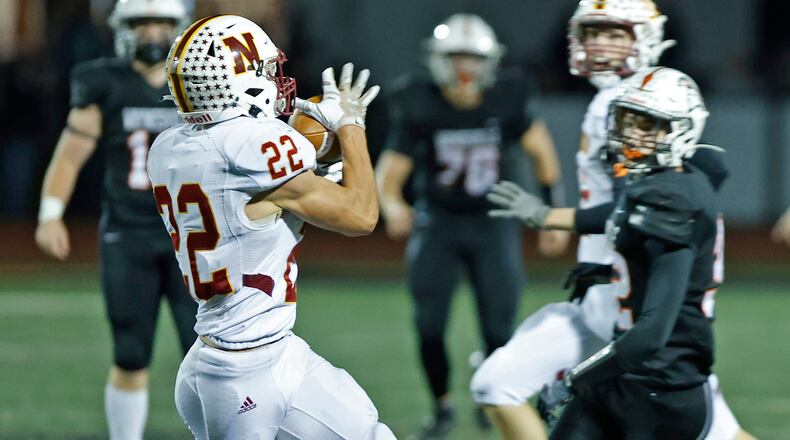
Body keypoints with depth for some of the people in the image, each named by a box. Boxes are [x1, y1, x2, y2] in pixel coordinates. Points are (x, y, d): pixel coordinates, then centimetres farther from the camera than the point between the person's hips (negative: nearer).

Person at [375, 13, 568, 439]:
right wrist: (393, 207, -33)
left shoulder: (507, 99, -14)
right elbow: (390, 172, -12)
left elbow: (541, 151, 2)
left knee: (499, 328, -4)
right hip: (437, 223, 0)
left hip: (493, 224, 0)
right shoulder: (419, 107, -15)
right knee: (429, 324, -8)